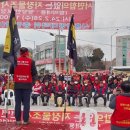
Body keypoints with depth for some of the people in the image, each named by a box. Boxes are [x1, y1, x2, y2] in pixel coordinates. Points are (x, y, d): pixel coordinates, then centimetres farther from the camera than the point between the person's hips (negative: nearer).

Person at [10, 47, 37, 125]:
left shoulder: (15, 60, 0)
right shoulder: (31, 61, -5)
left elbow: (11, 71, 7)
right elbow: (34, 73, -4)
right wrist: (33, 82, 10)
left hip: (17, 84, 2)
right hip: (27, 84, -1)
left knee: (18, 103, 8)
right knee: (26, 103, 4)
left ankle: (18, 120, 9)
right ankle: (25, 120, 5)